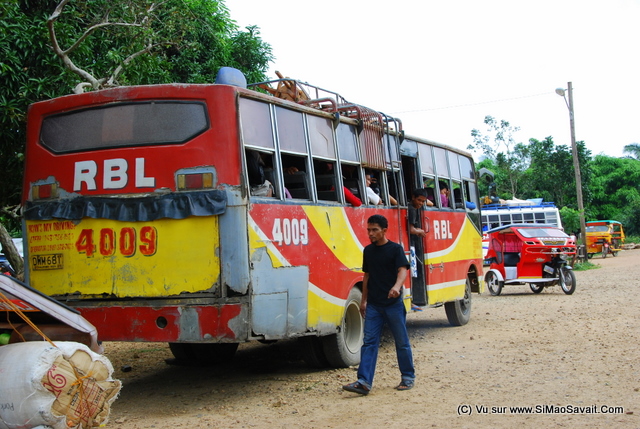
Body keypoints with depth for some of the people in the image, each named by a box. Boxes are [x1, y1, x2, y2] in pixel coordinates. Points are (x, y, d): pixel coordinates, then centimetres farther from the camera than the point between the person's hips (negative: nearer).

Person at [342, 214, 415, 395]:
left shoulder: (395, 248, -5)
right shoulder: (368, 251, 11)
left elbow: (402, 270, -18)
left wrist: (397, 286, -38)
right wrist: (364, 300, 16)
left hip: (393, 304, -4)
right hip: (373, 305, 5)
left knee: (402, 342, 7)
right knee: (369, 342, -3)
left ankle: (408, 377, 22)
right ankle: (364, 382, -6)